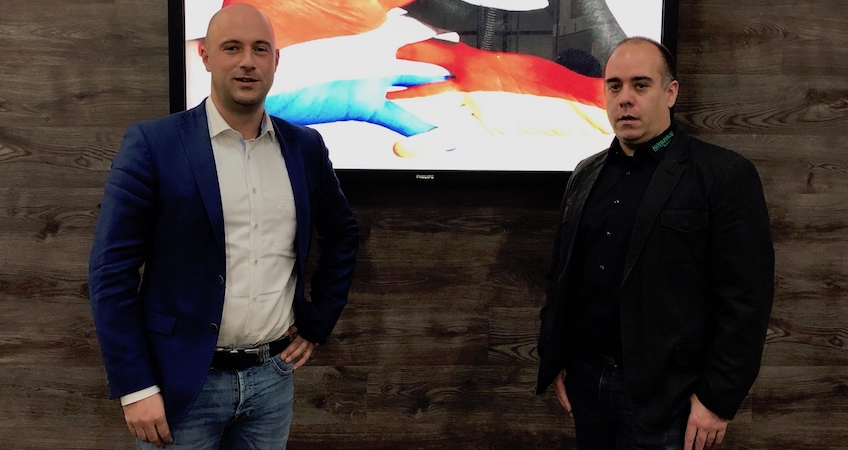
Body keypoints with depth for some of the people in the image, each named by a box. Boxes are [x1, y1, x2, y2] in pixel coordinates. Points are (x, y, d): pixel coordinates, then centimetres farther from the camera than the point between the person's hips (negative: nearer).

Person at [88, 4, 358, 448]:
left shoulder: (305, 146, 3)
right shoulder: (152, 144, -9)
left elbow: (341, 236, 17)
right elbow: (111, 271, -9)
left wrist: (318, 324, 11)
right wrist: (135, 387, -12)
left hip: (273, 376, 4)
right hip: (181, 381, -4)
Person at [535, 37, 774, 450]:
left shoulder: (725, 176, -9)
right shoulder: (586, 175, 8)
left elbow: (745, 299, -12)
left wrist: (718, 398, -13)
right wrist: (555, 359, 10)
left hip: (661, 395, -5)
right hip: (585, 379, 5)